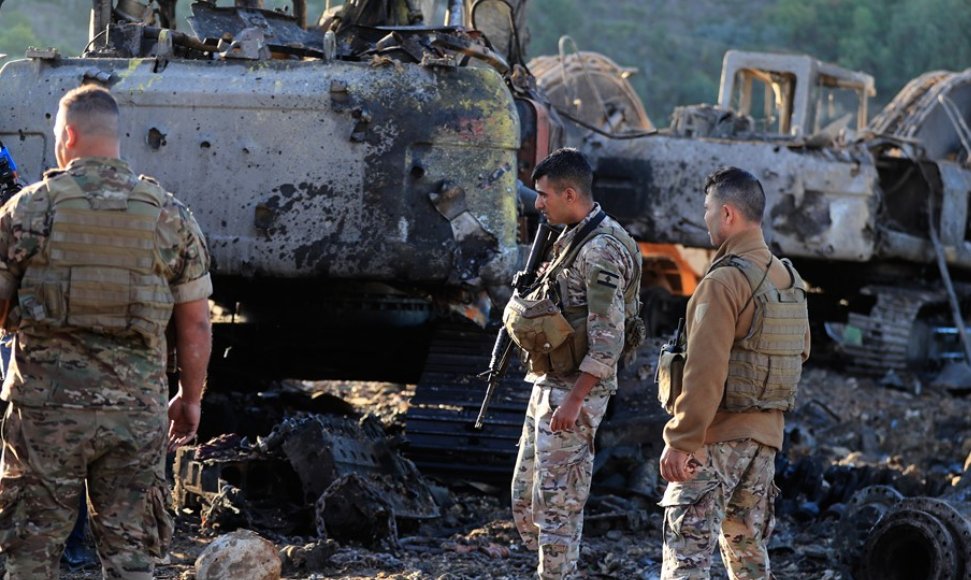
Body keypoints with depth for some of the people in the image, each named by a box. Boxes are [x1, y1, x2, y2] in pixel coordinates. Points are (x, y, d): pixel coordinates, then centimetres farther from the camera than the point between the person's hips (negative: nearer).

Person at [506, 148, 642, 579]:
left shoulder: (601, 250, -18)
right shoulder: (572, 238, 13)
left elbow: (608, 338, -22)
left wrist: (573, 400, -24)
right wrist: (523, 315, 10)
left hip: (573, 390, -10)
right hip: (548, 384, 10)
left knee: (557, 502, -5)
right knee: (525, 497, 14)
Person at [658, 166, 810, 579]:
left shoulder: (724, 281, -17)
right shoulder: (790, 280, 9)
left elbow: (705, 371, -21)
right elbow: (800, 352, 18)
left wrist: (679, 441, -20)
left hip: (718, 436, -8)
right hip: (766, 436, 8)